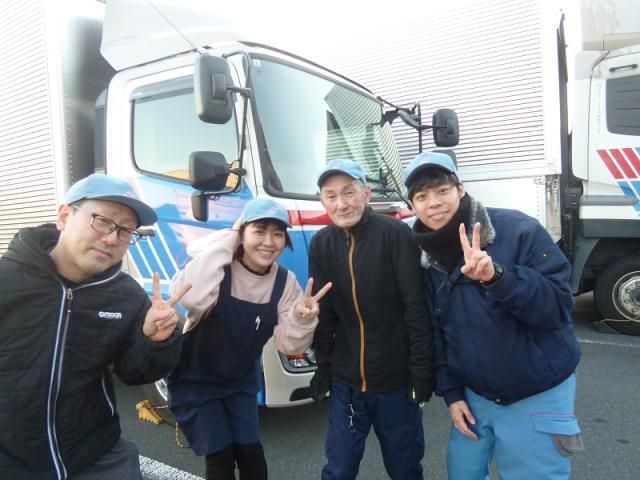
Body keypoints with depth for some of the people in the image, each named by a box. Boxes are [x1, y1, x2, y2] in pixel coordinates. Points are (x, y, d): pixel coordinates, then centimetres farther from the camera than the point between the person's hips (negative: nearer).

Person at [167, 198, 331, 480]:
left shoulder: (285, 281, -10)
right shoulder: (217, 267, -23)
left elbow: (289, 345, -11)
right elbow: (189, 297, -46)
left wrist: (302, 318, -33)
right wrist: (225, 241, -37)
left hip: (240, 382, 4)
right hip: (195, 382, -3)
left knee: (251, 451, 5)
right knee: (220, 456, 0)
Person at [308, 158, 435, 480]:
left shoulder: (396, 234, -13)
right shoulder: (321, 244, 1)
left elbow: (417, 307, -12)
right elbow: (323, 312, 6)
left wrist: (421, 369, -12)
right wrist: (323, 365, 6)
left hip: (395, 378, -3)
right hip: (345, 381, 3)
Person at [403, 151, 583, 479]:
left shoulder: (518, 230, -17)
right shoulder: (428, 260, 0)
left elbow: (558, 306, -21)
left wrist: (497, 276, -36)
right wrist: (450, 392, 4)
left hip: (537, 399, -4)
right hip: (474, 396, 5)